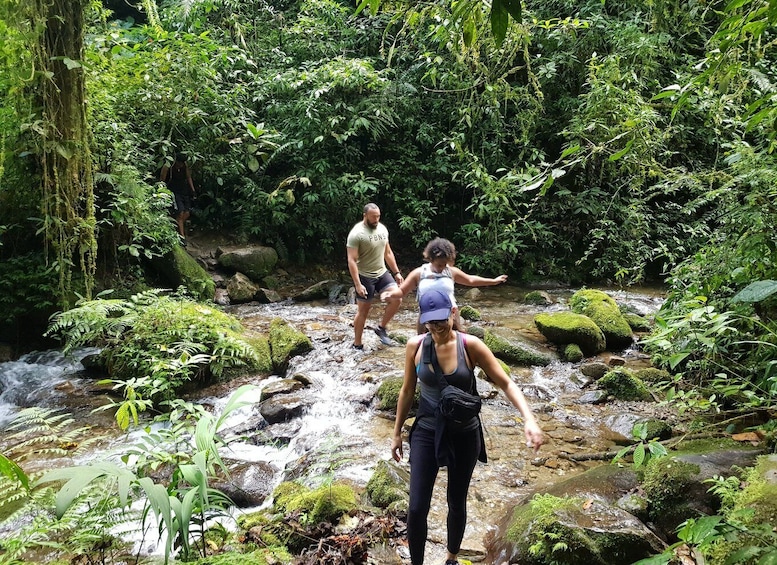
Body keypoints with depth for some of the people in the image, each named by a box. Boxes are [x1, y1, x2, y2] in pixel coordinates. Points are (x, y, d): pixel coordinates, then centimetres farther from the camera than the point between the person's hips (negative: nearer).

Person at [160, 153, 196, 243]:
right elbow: (162, 180, -5)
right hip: (174, 192, -6)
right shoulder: (168, 167, -14)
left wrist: (192, 189, 10)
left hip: (184, 191, 6)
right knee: (180, 212, -17)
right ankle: (182, 236, -16)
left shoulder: (185, 165, 0)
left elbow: (188, 177, 14)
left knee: (187, 213, -3)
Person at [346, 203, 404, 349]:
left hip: (382, 273, 6)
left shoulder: (382, 229, 3)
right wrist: (357, 284, -25)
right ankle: (357, 345, 16)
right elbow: (352, 261, -21)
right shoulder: (357, 234, -19)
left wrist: (396, 272, 12)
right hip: (365, 277, -6)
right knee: (363, 310, 2)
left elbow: (388, 253, 15)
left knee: (397, 299, -7)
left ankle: (381, 329, 13)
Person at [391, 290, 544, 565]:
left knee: (457, 503, 17)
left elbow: (506, 383, -14)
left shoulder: (470, 345, -16)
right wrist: (397, 433, 9)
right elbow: (407, 391, 2)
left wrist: (529, 419, -29)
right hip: (426, 431, 1)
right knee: (417, 508, -4)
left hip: (464, 434, 0)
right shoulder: (415, 345, -11)